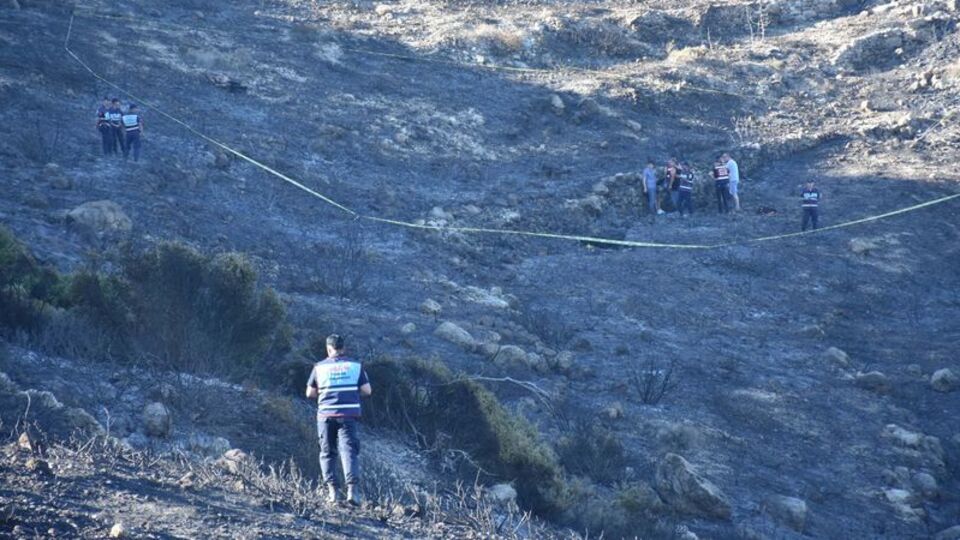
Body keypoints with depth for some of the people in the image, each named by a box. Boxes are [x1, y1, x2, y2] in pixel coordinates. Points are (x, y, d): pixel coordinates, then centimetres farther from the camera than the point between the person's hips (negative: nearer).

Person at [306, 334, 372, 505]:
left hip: (326, 415, 0)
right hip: (349, 414, 0)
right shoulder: (355, 366, 3)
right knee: (349, 451, -4)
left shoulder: (319, 367, 2)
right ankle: (352, 487, -20)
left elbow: (310, 393, 8)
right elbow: (367, 390, 3)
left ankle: (332, 488, 3)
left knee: (327, 453, 11)